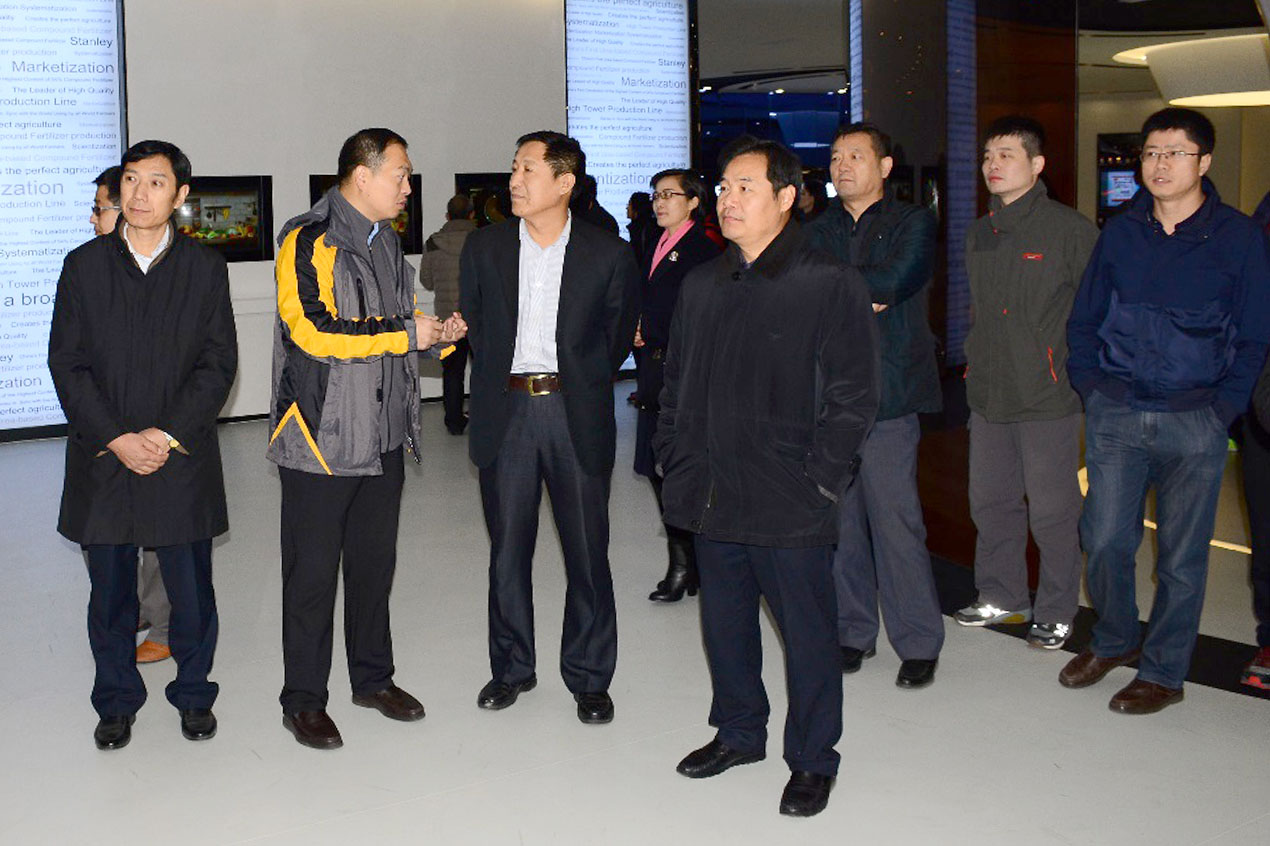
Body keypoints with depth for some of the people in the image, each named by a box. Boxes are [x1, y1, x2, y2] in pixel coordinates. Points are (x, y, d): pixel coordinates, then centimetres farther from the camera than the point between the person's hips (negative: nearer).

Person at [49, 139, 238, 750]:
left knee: (191, 589, 6)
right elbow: (66, 363, 0)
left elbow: (218, 363, -1)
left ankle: (193, 694, 25)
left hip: (182, 458, -1)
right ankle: (117, 702, 26)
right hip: (102, 456, 1)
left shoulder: (205, 268, 3)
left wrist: (167, 434, -12)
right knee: (110, 591, 9)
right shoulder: (84, 264, 4)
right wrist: (117, 439, -10)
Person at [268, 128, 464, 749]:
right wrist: (405, 334, -18)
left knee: (375, 560, 16)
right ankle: (303, 700, 15)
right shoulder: (308, 241, -12)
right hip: (321, 436, -8)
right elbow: (311, 330, -22)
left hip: (383, 436, 8)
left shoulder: (385, 242, 16)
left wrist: (438, 332, 5)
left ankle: (373, 678, 31)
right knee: (312, 570, 2)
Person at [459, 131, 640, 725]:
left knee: (587, 552, 3)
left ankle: (589, 678, 17)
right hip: (505, 413, 2)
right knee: (507, 550, 9)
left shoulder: (608, 254, -3)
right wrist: (498, 381, 10)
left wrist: (584, 386, 8)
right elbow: (473, 325, 14)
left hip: (575, 414, -2)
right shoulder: (484, 248, 4)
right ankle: (511, 668, 25)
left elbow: (619, 333, 8)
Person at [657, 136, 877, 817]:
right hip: (712, 499, 6)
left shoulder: (831, 286, -7)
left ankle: (813, 759, 22)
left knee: (806, 633, 5)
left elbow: (852, 397, -9)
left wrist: (817, 480, -13)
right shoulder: (701, 286, 11)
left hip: (790, 506, -5)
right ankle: (738, 731, 36)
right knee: (724, 621, 17)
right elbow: (675, 381, 17)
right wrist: (675, 460, 9)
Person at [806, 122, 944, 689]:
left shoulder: (913, 223, 6)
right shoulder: (819, 230, 18)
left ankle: (919, 642, 4)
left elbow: (895, 280, -13)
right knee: (840, 518, 5)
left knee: (894, 517, -7)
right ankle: (853, 632, 18)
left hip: (889, 392, -4)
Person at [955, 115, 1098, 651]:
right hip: (988, 397, 7)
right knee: (991, 501, 14)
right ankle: (1002, 596, 31)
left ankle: (1056, 612, 18)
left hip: (1048, 398, -6)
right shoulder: (979, 235, 13)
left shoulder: (1069, 229, -8)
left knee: (1052, 510, 3)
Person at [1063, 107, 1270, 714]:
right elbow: (1084, 318, 16)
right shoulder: (1120, 233, 8)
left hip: (1194, 421, -2)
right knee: (1104, 539, 3)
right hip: (1114, 415, 3)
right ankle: (1115, 639, 28)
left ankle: (1163, 671, 20)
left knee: (1181, 555, 5)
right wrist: (1090, 386, 4)